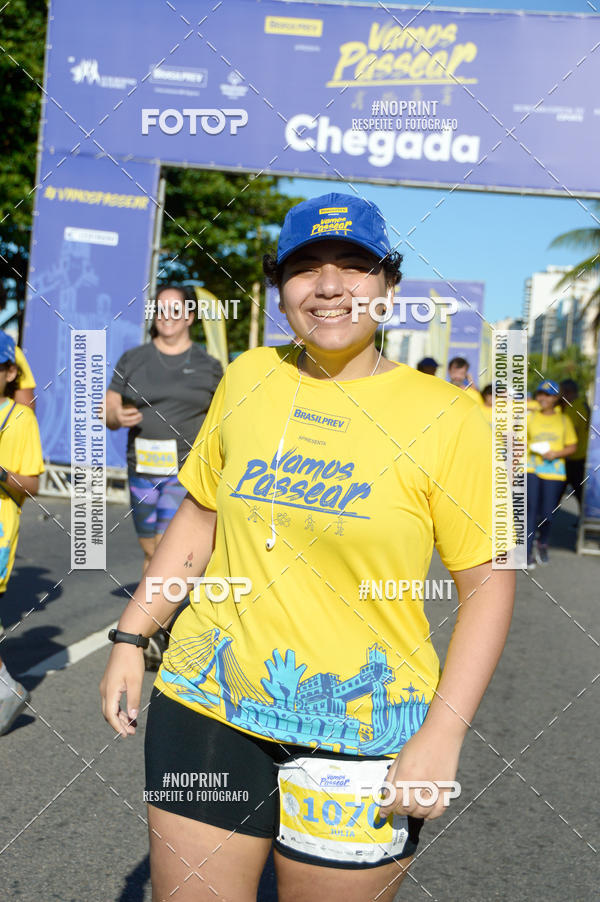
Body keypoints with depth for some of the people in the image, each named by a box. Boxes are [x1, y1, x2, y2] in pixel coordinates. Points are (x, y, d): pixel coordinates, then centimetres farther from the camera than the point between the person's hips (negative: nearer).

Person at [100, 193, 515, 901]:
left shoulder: (445, 417, -8)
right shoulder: (248, 377, 3)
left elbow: (489, 583, -7)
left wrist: (443, 733, -13)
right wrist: (131, 636, 9)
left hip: (362, 730, -3)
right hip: (209, 701, 3)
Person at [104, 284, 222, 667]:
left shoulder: (208, 366, 4)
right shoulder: (132, 361, 8)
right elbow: (109, 412, 8)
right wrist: (117, 416, -15)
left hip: (188, 472, -3)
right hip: (143, 471, 3)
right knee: (151, 553, 12)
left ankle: (152, 634, -14)